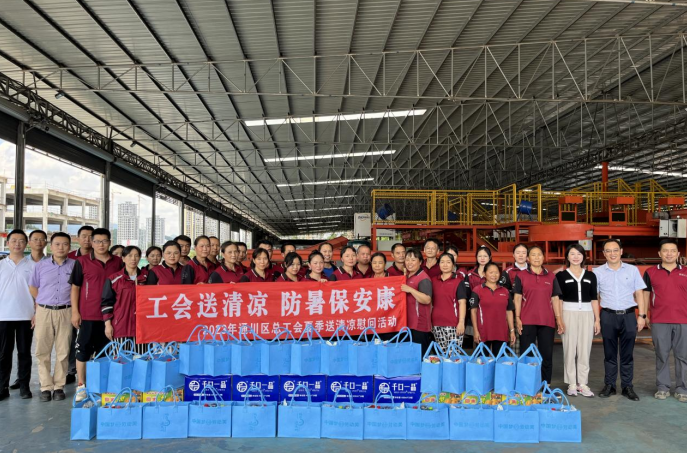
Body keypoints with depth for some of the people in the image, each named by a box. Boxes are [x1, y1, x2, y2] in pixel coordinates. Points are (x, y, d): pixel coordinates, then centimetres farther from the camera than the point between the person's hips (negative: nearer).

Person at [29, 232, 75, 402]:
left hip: (65, 312, -1)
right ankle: (46, 387, 11)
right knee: (42, 351, 3)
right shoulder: (40, 266, 5)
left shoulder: (75, 265, 0)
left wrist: (73, 306, 3)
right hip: (44, 312, 1)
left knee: (63, 351, 3)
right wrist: (43, 302, 10)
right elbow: (33, 287, 15)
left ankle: (59, 386, 12)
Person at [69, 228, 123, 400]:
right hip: (87, 315, -2)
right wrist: (75, 311, -5)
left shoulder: (118, 262, 5)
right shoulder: (82, 261, -1)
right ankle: (81, 386, 15)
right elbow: (75, 287, 0)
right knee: (83, 350, 5)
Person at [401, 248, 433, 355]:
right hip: (407, 324, 8)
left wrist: (410, 290, -25)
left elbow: (427, 300, -23)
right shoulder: (406, 277, 15)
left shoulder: (423, 278, -11)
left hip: (419, 326, -8)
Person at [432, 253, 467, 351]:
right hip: (436, 324, 4)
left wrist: (461, 322, -12)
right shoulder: (433, 281, 12)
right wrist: (429, 321, 12)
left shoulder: (458, 281, 0)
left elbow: (462, 303, -5)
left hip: (453, 324, -4)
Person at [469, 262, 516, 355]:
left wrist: (512, 331, 8)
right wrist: (475, 331, -8)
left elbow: (509, 312, 13)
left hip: (501, 333, 3)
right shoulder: (477, 291, 0)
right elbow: (473, 311, -2)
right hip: (483, 333, -3)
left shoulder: (505, 291, 12)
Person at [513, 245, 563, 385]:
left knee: (547, 354, 6)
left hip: (547, 321, 2)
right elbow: (517, 298, 1)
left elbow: (555, 298, 10)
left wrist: (558, 318, 4)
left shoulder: (551, 276, 10)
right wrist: (517, 318, -6)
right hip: (527, 321, -2)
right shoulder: (521, 276, 3)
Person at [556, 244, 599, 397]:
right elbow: (559, 299, 0)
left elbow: (594, 298, 10)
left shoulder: (590, 275, 10)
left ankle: (583, 384, 13)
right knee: (569, 349, 1)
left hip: (587, 315, 2)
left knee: (585, 350, 4)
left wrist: (597, 320, 6)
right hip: (569, 314, -2)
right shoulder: (561, 275, 2)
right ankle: (571, 384, 10)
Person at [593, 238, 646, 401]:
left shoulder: (632, 270, 4)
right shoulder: (597, 272, 3)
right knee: (609, 353, 7)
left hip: (628, 315, 0)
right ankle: (609, 385, 17)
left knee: (627, 354, 5)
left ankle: (627, 386, 15)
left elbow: (639, 294, 5)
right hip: (608, 316, 0)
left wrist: (642, 316, -1)